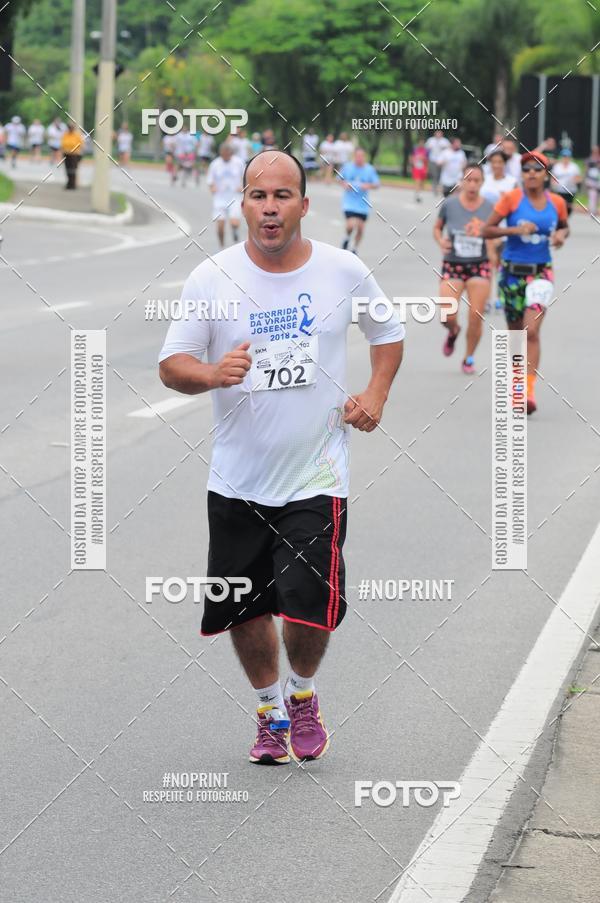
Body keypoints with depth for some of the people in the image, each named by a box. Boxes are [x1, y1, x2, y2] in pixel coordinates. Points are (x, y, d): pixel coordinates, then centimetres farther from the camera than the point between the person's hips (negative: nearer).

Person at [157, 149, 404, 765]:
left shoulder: (344, 272, -2)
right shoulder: (212, 277, -5)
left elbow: (388, 331, 17)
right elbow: (170, 364, -4)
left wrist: (376, 395, 2)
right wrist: (211, 374, -26)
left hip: (316, 481, -1)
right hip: (236, 480, 1)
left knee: (309, 609, -12)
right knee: (245, 609, 8)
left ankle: (303, 696, 20)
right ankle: (270, 712, 33)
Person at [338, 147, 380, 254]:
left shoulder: (370, 169, -2)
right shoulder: (347, 167, -1)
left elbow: (376, 184, 1)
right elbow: (340, 178, 13)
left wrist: (368, 185, -19)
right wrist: (344, 184, -8)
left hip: (363, 204, 2)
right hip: (349, 202, -2)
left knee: (361, 227, 4)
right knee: (351, 224, -18)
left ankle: (355, 248, 26)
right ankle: (347, 239, 15)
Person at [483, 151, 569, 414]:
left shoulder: (557, 203, 1)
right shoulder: (512, 199, -7)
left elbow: (564, 226, 21)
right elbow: (487, 230, -6)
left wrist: (561, 234, -2)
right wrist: (515, 230, -20)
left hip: (540, 274, 0)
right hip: (512, 272, 0)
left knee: (531, 331, -16)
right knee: (515, 331, 12)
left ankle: (529, 391, -19)